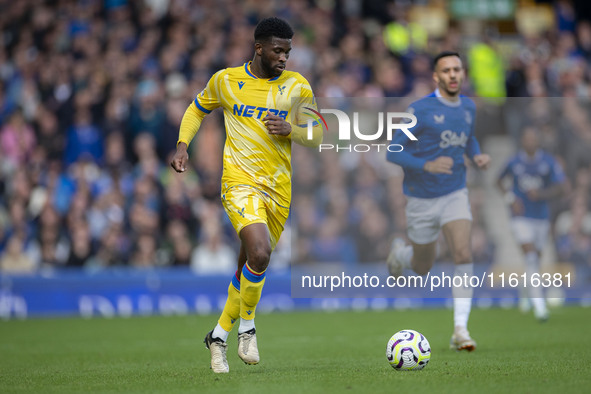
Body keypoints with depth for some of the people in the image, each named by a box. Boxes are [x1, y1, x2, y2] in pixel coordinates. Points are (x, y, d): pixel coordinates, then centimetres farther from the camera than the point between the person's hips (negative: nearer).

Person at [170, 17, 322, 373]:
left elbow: (317, 136, 10)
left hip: (279, 187, 3)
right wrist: (183, 144, 4)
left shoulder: (298, 87, 5)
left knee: (250, 268, 9)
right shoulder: (225, 80, 2)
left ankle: (219, 336, 28)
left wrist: (290, 129, -10)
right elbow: (197, 109, 20)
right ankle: (247, 327, -4)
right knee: (259, 253, -26)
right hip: (240, 180, -3)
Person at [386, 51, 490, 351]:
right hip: (422, 199, -3)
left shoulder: (468, 107, 3)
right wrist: (427, 165, -30)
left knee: (463, 254, -20)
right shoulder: (420, 110, -15)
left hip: (455, 195, 3)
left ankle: (460, 331, -18)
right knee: (422, 268, 11)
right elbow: (393, 153, -15)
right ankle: (400, 251, 50)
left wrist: (477, 155, 2)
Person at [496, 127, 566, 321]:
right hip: (521, 217, -3)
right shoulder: (514, 163, -4)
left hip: (541, 217, 3)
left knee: (535, 259, 14)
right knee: (530, 257, -17)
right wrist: (511, 198, -5)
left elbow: (561, 187, -6)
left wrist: (541, 194, -23)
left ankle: (526, 290, 44)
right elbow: (499, 180, 12)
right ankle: (539, 304, -22)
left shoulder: (549, 162, -3)